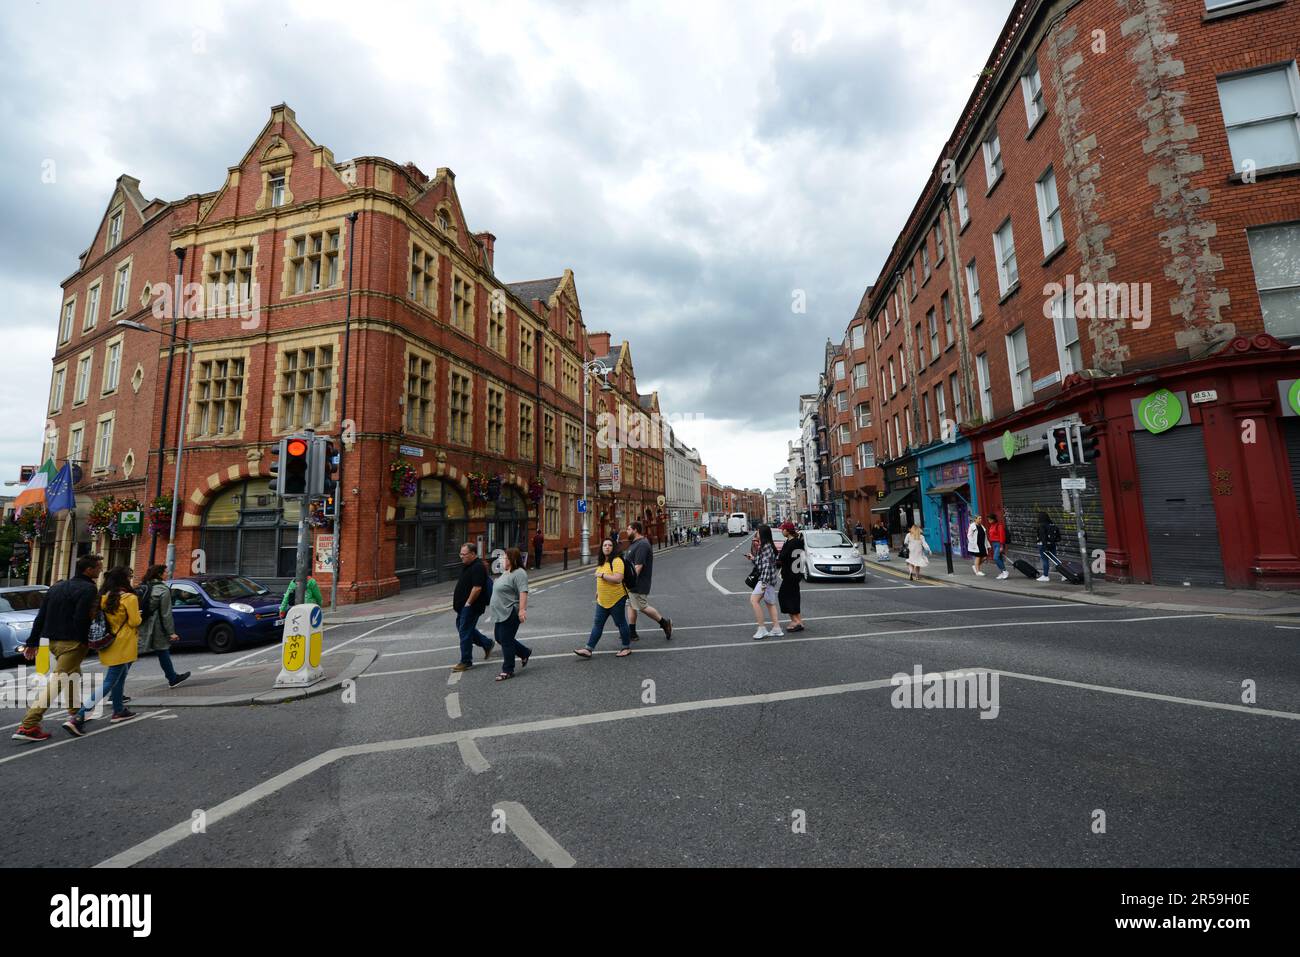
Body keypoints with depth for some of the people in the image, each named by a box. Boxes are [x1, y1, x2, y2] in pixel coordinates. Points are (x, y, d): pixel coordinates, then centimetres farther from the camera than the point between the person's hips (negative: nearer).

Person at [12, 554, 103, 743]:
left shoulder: (58, 587, 14)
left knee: (73, 676, 25)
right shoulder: (88, 589, -14)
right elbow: (81, 619, -22)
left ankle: (76, 713, 37)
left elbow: (41, 616, 15)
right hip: (73, 643, -10)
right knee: (57, 681, -9)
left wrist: (32, 642, 19)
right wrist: (86, 641, -10)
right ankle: (28, 726, -14)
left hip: (54, 641, 10)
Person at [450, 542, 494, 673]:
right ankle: (487, 643, 30)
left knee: (465, 632, -3)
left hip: (471, 607, -10)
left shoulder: (478, 567, -20)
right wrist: (456, 602, 18)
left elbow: (477, 588, -26)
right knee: (461, 627, 18)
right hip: (463, 606, 10)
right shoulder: (466, 565, 12)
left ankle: (466, 662, 10)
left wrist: (468, 603, -19)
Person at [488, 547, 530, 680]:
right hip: (502, 613, 10)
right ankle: (525, 652, 28)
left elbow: (523, 592, -25)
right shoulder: (507, 572, 15)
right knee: (500, 638, 15)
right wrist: (493, 606, 28)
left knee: (506, 641, -4)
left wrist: (522, 609, -33)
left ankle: (508, 671, 7)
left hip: (510, 613, -10)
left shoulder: (519, 573, -17)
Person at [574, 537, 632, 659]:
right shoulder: (602, 562, 11)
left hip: (616, 599, -8)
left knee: (621, 623, 6)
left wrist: (602, 575, -21)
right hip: (602, 600, 8)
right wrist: (598, 591, 23)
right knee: (597, 624, 8)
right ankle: (588, 649, 10)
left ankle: (627, 648, 21)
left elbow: (618, 579, -29)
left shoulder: (617, 561, -17)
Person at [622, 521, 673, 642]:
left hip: (638, 585, -10)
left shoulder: (642, 545, -21)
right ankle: (631, 633, 20)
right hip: (631, 583, 10)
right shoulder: (634, 543, 13)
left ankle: (664, 623, 14)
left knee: (643, 607, -1)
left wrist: (631, 581, -27)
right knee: (631, 605, 13)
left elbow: (638, 566, -27)